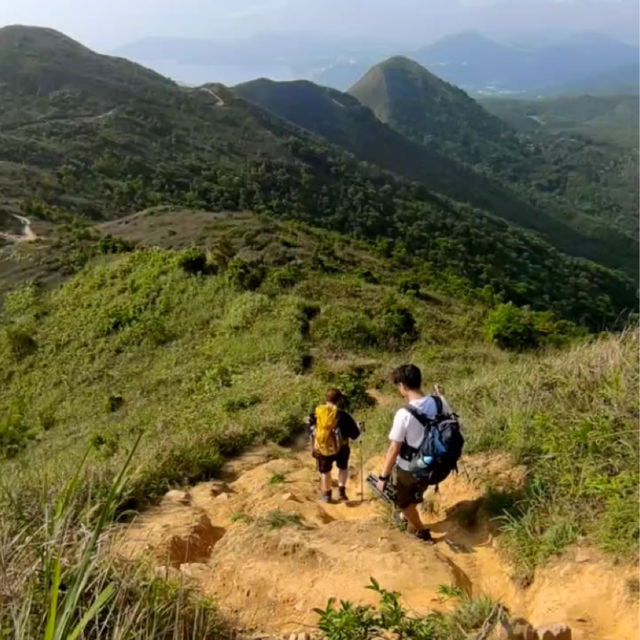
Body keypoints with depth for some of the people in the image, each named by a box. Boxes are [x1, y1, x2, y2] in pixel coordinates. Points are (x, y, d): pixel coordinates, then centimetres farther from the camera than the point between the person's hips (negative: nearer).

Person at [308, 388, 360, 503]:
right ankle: (341, 491, 19)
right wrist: (358, 428, 11)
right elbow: (355, 435, -11)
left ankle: (327, 494, 39)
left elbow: (311, 432, 6)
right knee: (343, 467, 28)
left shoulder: (315, 414, -7)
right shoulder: (343, 416, -17)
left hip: (321, 450, 2)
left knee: (325, 471, 25)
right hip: (340, 449, -2)